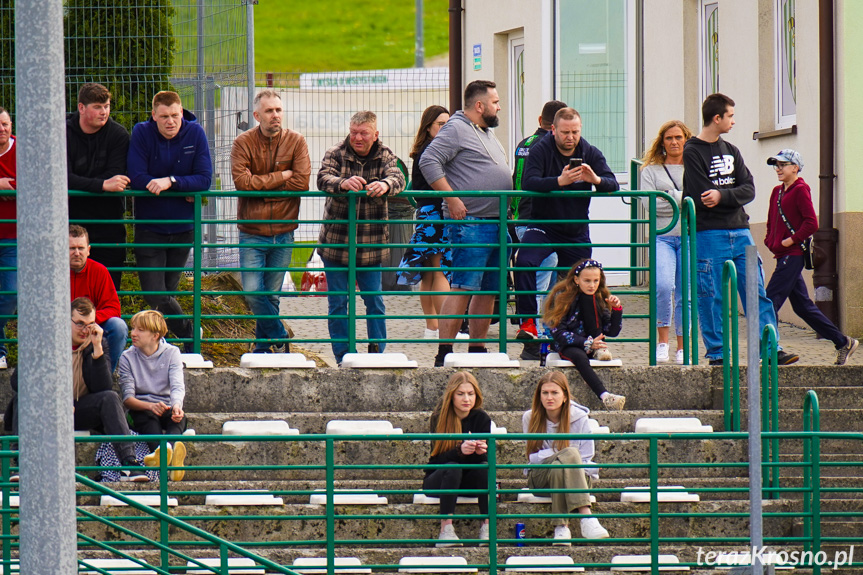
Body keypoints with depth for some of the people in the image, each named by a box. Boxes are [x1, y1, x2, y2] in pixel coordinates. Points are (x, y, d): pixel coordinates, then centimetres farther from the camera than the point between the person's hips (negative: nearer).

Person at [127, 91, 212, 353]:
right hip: (149, 229, -1)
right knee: (155, 296, -9)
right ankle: (190, 335, 10)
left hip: (183, 228, 1)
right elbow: (137, 178, -17)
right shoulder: (142, 133, -9)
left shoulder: (195, 134, -6)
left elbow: (204, 180, -11)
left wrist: (170, 182, -27)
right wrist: (184, 192, -19)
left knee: (167, 292, 10)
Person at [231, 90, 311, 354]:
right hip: (252, 233, -1)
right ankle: (279, 339, 5)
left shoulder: (295, 141, 0)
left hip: (283, 232, 1)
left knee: (272, 295, 7)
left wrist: (261, 186, -11)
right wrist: (280, 177, -15)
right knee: (253, 292, -11)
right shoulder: (243, 143, -4)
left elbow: (301, 182, -11)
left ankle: (263, 347, 20)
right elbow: (241, 181, -18)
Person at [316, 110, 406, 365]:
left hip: (371, 244, 1)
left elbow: (398, 178, -17)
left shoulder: (386, 157, 2)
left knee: (375, 301, 4)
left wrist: (385, 185, -42)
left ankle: (377, 352, 13)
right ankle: (343, 357, 11)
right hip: (336, 243, -1)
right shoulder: (336, 154, -2)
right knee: (337, 302, 3)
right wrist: (343, 183, -43)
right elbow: (323, 179, -19)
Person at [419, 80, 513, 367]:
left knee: (489, 289, 10)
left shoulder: (488, 133, 21)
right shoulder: (456, 130, -7)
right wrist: (452, 200, -19)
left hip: (497, 224, 9)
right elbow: (428, 162, -16)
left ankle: (478, 348, 15)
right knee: (463, 287, -13)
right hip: (470, 223, -9)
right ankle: (445, 352, -15)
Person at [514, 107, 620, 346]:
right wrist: (560, 181, -39)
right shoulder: (540, 150, -9)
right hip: (543, 226, -3)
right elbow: (529, 182, -24)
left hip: (577, 230, 3)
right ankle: (528, 323, -28)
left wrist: (596, 179, -31)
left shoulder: (590, 153, 0)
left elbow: (613, 185, -8)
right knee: (524, 263, -29)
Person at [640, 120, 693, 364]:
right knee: (663, 285, -21)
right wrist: (683, 199, -5)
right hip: (662, 236, -1)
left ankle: (682, 348, 10)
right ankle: (662, 342, -8)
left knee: (686, 294, 0)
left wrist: (672, 198, -8)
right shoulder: (651, 170, 11)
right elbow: (649, 202, -2)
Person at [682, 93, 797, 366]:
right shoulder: (692, 151, -4)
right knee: (712, 297, -3)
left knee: (757, 292, 1)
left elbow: (749, 189, 5)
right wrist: (734, 197, -4)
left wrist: (723, 195, -12)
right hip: (709, 233, -6)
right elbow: (702, 195, -14)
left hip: (739, 231, 6)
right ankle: (716, 352, 4)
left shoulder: (730, 151, 17)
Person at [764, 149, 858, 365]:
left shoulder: (800, 190, -7)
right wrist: (770, 240, 11)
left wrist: (791, 240, -16)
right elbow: (772, 222, 27)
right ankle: (843, 342, 16)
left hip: (793, 255, -9)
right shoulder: (777, 192, 17)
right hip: (783, 256, 9)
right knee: (802, 305, 10)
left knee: (770, 301, -14)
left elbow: (812, 223, -15)